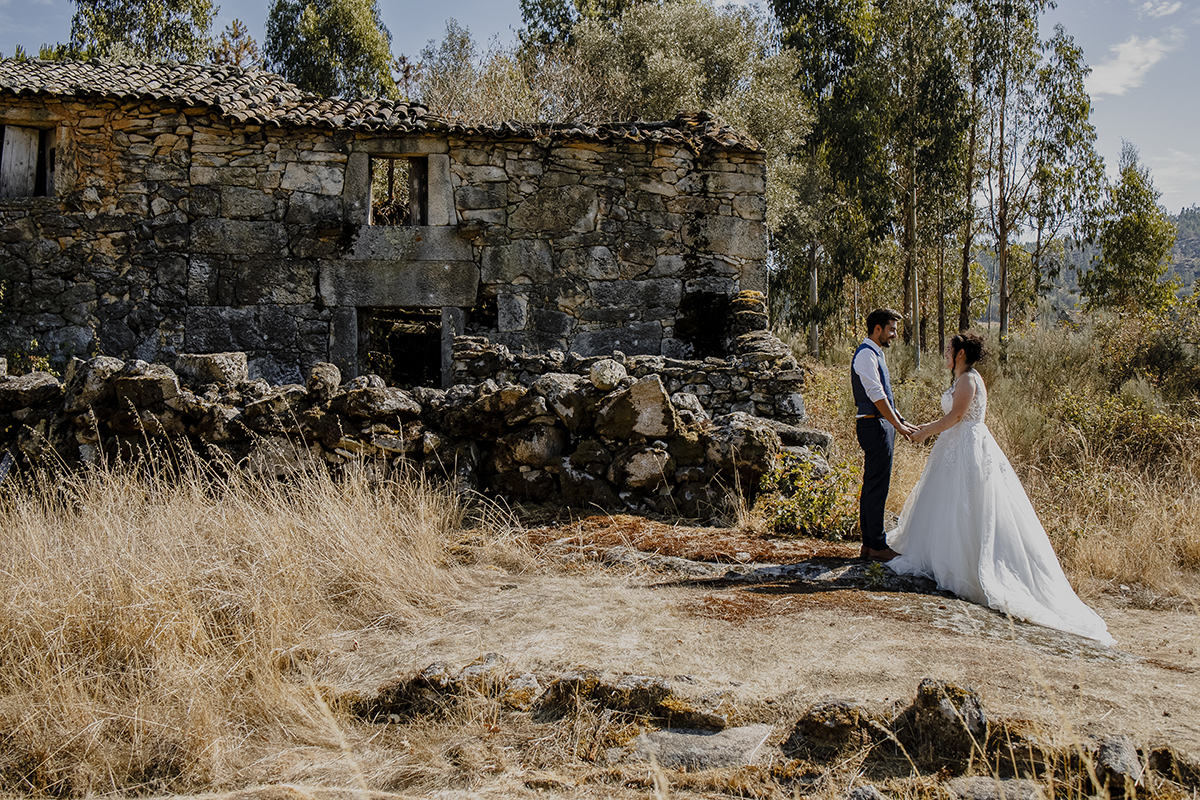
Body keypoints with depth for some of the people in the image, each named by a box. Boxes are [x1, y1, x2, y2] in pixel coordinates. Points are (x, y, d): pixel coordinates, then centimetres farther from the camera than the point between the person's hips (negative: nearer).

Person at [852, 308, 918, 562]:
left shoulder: (874, 354, 17)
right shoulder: (866, 355, -15)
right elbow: (877, 397, -20)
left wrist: (901, 421, 18)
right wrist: (899, 426, -17)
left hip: (881, 425, 11)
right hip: (874, 425, -11)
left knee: (872, 486, 13)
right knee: (877, 487, -6)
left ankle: (869, 543, 20)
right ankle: (877, 546, 0)